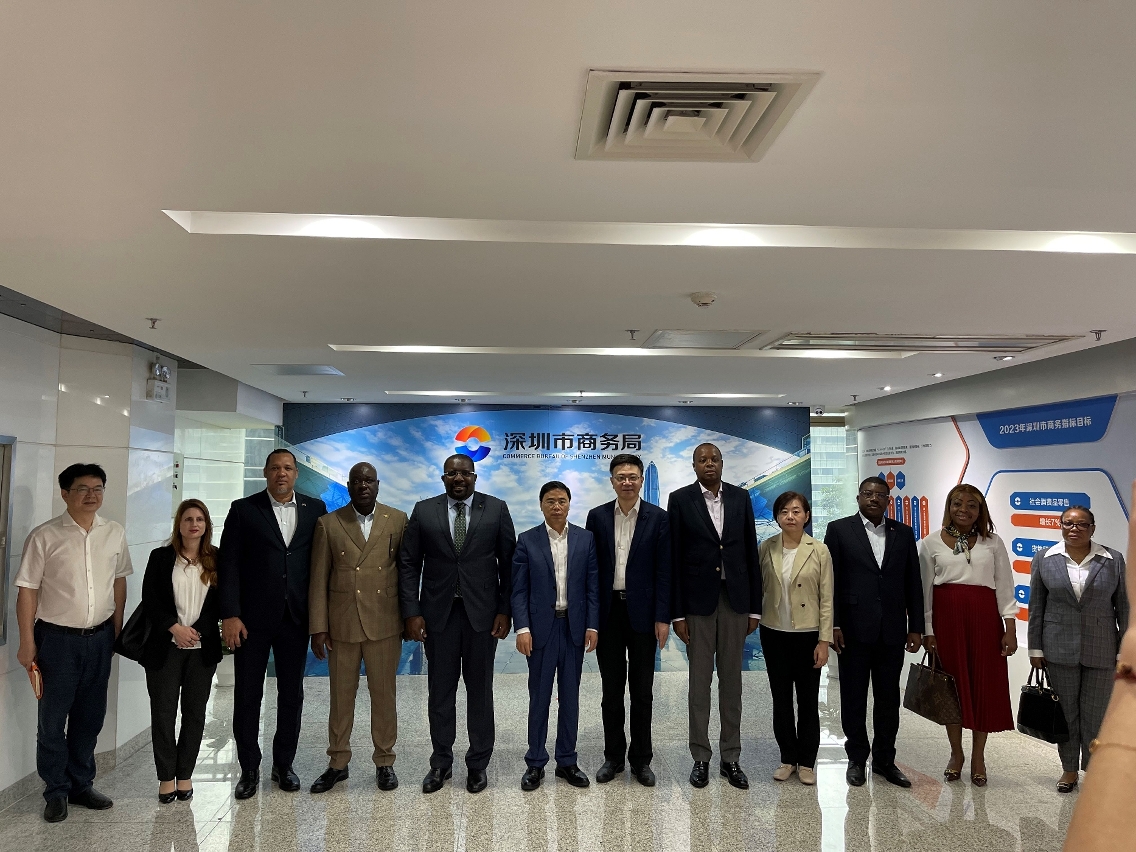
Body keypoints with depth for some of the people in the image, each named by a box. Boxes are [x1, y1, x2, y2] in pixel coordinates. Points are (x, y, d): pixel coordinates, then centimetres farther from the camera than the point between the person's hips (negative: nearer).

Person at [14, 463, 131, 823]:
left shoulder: (115, 534, 3)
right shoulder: (44, 536, -8)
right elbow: (27, 590, -6)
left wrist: (117, 631, 9)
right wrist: (27, 642, -8)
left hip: (99, 638, 4)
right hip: (57, 639, -3)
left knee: (90, 717, 13)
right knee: (53, 719, 5)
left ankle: (81, 785, 29)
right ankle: (56, 792, 21)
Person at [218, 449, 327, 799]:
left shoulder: (315, 509, 5)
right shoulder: (243, 510, 0)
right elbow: (228, 564, -4)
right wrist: (229, 614, -12)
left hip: (295, 617, 2)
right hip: (252, 617, -2)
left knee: (291, 694, 10)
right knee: (247, 695, 5)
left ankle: (283, 764, 26)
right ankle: (249, 769, 21)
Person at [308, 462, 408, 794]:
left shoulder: (397, 520, 2)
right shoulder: (328, 524, 2)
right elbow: (318, 580, 2)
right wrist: (318, 627, -2)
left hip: (385, 624, 0)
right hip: (341, 625, 1)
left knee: (384, 695, 8)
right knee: (341, 697, 10)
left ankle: (384, 762, 23)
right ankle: (337, 763, 25)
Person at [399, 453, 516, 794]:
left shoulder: (496, 509, 0)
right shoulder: (424, 511, 3)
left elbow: (508, 562, 0)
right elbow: (409, 564, 2)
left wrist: (505, 610, -5)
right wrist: (412, 612, -5)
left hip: (482, 613, -1)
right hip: (438, 612, 1)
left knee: (480, 689, 9)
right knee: (440, 690, 9)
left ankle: (478, 763, 22)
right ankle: (441, 762, 23)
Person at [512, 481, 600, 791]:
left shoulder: (586, 539, 3)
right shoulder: (527, 541, -1)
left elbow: (592, 586, 3)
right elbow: (519, 590, -3)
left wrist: (592, 626, -4)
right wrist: (522, 628, -11)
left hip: (575, 627, 2)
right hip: (541, 628, -1)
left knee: (570, 696, 10)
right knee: (539, 697, 6)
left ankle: (567, 761, 21)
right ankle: (535, 763, 17)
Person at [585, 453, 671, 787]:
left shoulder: (658, 518, -2)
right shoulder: (597, 516, 3)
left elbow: (664, 571, -3)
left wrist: (662, 617, -8)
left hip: (642, 613, -1)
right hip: (608, 611, 1)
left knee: (642, 690, 8)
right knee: (611, 688, 10)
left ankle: (641, 759, 20)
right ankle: (613, 756, 22)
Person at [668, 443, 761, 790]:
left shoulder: (740, 497, 6)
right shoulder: (680, 499, -2)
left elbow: (751, 553, 6)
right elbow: (674, 558, -4)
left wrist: (755, 607, 3)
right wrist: (677, 613, -7)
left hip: (735, 598, 2)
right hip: (698, 600, -2)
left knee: (732, 680, 9)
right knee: (699, 680, 5)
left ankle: (730, 758, 19)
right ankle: (700, 758, 16)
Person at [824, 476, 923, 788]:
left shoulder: (903, 533, 9)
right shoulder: (839, 530, 0)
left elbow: (913, 583, 9)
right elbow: (830, 581, -3)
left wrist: (915, 628, 4)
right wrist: (833, 625, -8)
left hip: (892, 631, 3)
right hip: (854, 630, -2)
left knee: (889, 699, 10)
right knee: (853, 697, 7)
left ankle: (884, 759, 24)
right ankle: (856, 759, 21)